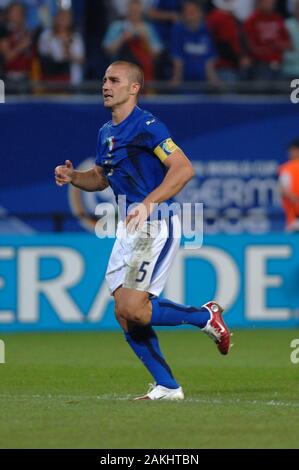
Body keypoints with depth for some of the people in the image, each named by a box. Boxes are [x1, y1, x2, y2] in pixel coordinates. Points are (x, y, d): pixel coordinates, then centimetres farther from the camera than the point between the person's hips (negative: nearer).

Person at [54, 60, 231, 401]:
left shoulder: (147, 126, -13)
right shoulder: (106, 133, 14)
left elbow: (184, 169, -21)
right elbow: (100, 178, 28)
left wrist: (149, 203, -29)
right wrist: (73, 177, 7)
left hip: (156, 227, -9)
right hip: (128, 230, 9)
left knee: (131, 310, -17)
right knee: (125, 315, 2)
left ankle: (206, 317, 3)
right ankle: (167, 386, 9)